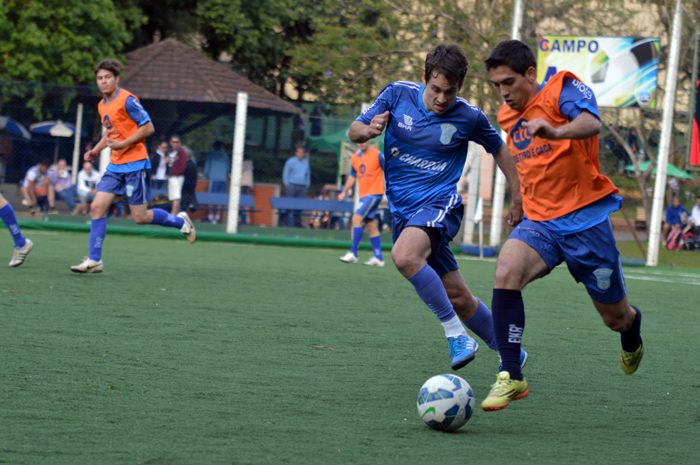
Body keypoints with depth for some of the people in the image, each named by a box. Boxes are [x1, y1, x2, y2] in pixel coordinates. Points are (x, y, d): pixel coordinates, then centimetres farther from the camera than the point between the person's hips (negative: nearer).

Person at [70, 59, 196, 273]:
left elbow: (148, 128, -13)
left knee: (140, 217, -4)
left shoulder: (127, 100, -13)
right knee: (97, 207, -5)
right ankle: (94, 260, -4)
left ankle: (180, 221, 21)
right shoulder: (102, 106, 12)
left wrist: (123, 144, -19)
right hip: (115, 165, 7)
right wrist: (96, 150, 12)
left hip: (135, 164, -7)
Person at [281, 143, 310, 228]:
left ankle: (297, 222, 0)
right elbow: (285, 174, 1)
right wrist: (287, 185, -5)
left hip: (302, 187, 4)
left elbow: (308, 175, 20)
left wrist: (307, 185, 10)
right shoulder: (291, 161, 1)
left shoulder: (306, 162, 14)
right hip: (292, 185, -4)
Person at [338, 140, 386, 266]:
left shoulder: (377, 155, -7)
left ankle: (353, 254, -17)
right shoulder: (355, 158, 11)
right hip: (364, 194, 7)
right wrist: (344, 192, 17)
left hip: (374, 193, -7)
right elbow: (353, 176, 23)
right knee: (371, 225, 6)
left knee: (357, 218, -17)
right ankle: (378, 258, 10)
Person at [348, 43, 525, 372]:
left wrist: (517, 197, 10)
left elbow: (498, 148, 10)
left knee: (405, 255, -35)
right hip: (402, 209, 4)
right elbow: (354, 131, 2)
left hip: (441, 203, -4)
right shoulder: (398, 95, -4)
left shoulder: (469, 117, -9)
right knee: (457, 297, 7)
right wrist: (368, 131, -22)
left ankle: (456, 334, -26)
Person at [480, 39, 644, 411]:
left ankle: (632, 331, 49)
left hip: (584, 218, -5)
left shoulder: (562, 89, -10)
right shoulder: (507, 116, 12)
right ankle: (510, 377, -27)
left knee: (616, 317, 9)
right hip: (538, 222, 5)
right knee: (506, 272, -28)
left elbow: (592, 123, -33)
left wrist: (555, 132, -52)